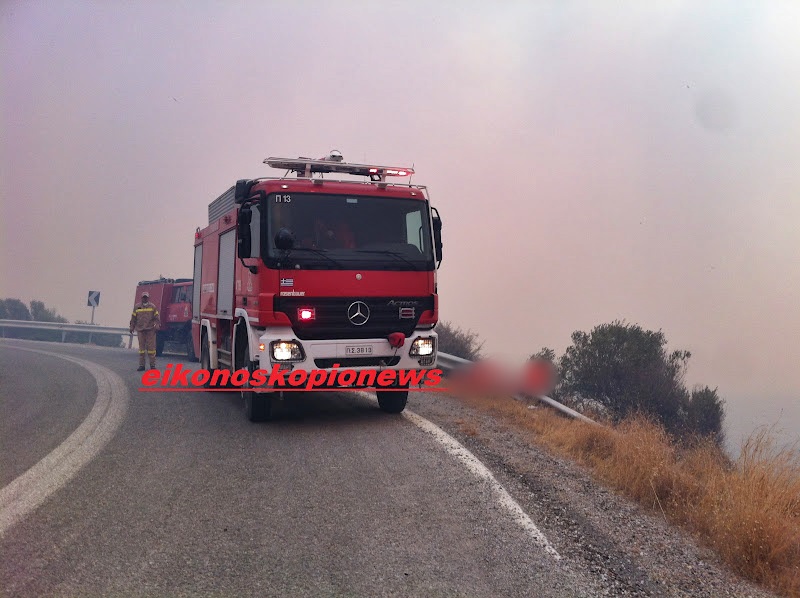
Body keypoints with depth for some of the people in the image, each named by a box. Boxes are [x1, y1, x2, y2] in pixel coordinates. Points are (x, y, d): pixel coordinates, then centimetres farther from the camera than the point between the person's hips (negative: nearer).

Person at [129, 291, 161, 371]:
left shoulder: (153, 307, 6)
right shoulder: (137, 307, 10)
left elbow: (157, 317, 4)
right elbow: (133, 318, 13)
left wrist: (157, 326, -7)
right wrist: (132, 327, 10)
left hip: (150, 330, -2)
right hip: (140, 330, 2)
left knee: (151, 347, -3)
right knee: (141, 348, 4)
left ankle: (152, 365, 3)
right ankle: (141, 365, 7)